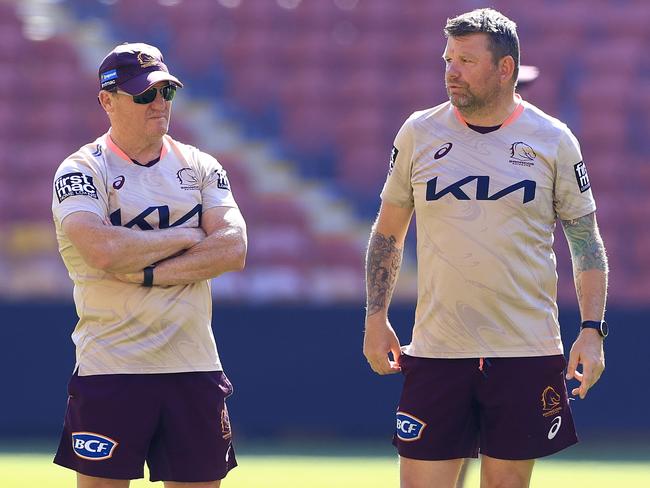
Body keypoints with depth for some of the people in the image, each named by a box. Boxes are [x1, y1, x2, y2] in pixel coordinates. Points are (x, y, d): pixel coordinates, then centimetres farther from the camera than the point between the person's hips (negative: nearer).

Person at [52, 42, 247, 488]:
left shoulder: (201, 167, 11)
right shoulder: (81, 170, -2)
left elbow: (233, 250, -4)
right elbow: (104, 251, -20)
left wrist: (148, 273, -14)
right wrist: (188, 238, -8)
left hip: (195, 367, 4)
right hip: (110, 368, -4)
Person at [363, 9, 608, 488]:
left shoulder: (553, 139, 1)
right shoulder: (418, 133, 5)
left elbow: (586, 240, 6)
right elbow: (388, 232, 14)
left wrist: (592, 329, -4)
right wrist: (376, 317, 6)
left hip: (528, 353, -1)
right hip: (436, 353, 1)